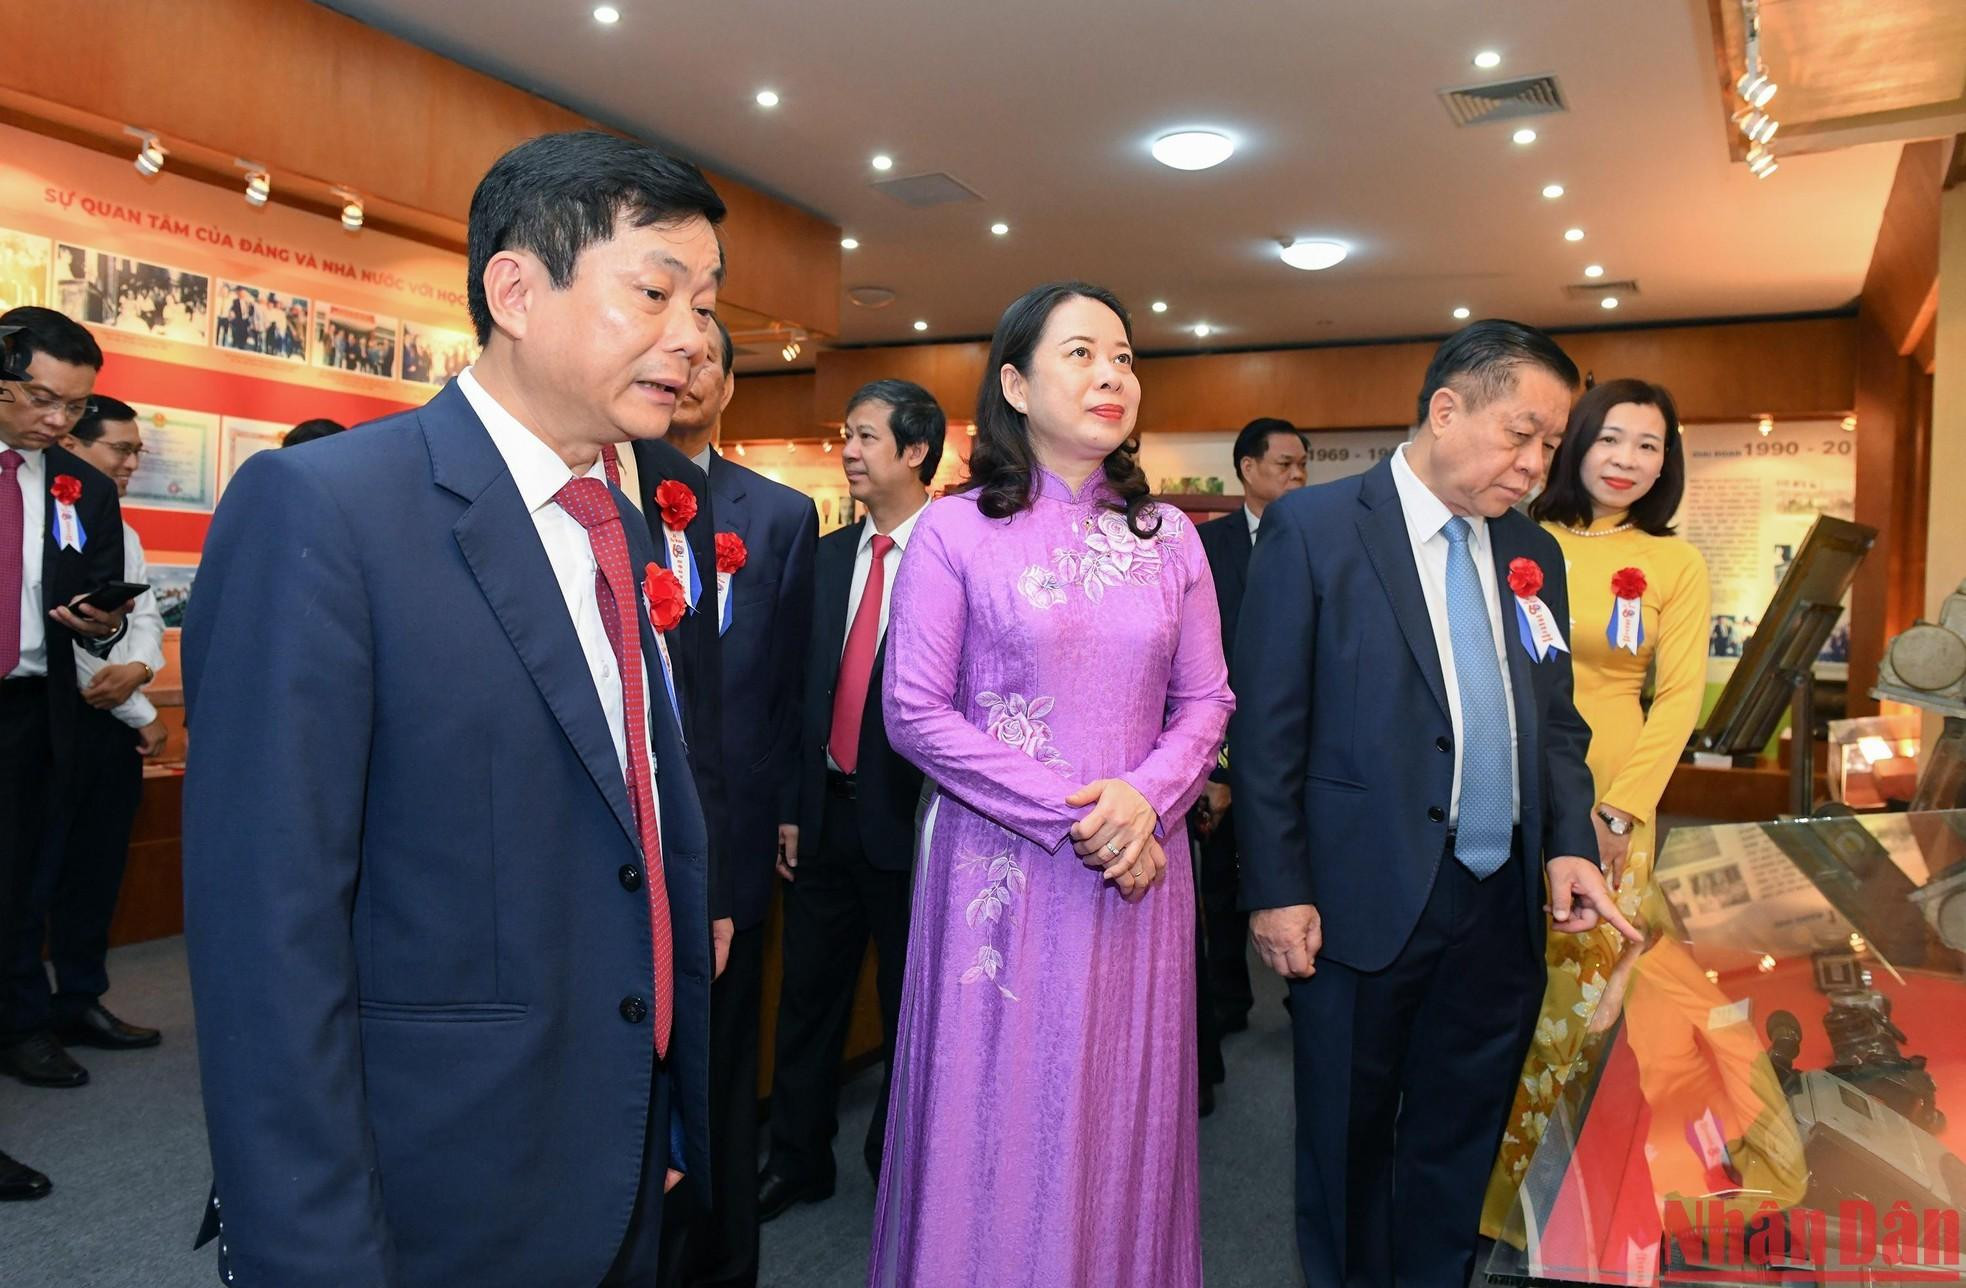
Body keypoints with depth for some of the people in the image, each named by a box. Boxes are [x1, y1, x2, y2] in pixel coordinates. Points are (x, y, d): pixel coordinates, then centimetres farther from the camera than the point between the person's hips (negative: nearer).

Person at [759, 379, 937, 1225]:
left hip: (909, 821, -5)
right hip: (825, 814, 5)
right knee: (807, 998, 16)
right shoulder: (825, 558, 6)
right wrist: (788, 807, 5)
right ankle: (797, 1159, 35)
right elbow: (798, 688, 8)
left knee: (909, 1008, 13)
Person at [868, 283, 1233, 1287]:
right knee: (998, 1120, 9)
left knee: (1120, 1122, 14)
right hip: (1000, 866, -3)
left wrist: (1145, 798, -13)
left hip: (1139, 863, 3)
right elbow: (915, 713, -9)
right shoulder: (955, 529, -5)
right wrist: (1069, 818, -14)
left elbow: (1205, 701, 7)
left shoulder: (1168, 536, 6)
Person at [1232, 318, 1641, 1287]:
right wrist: (1277, 891, -11)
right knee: (1349, 1144, 13)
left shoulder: (1533, 554, 10)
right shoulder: (1312, 527, -8)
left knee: (1461, 1143, 17)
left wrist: (1569, 842, -2)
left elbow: (1556, 721, 15)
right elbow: (1267, 725, -9)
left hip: (1504, 908, 5)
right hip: (1363, 905, -5)